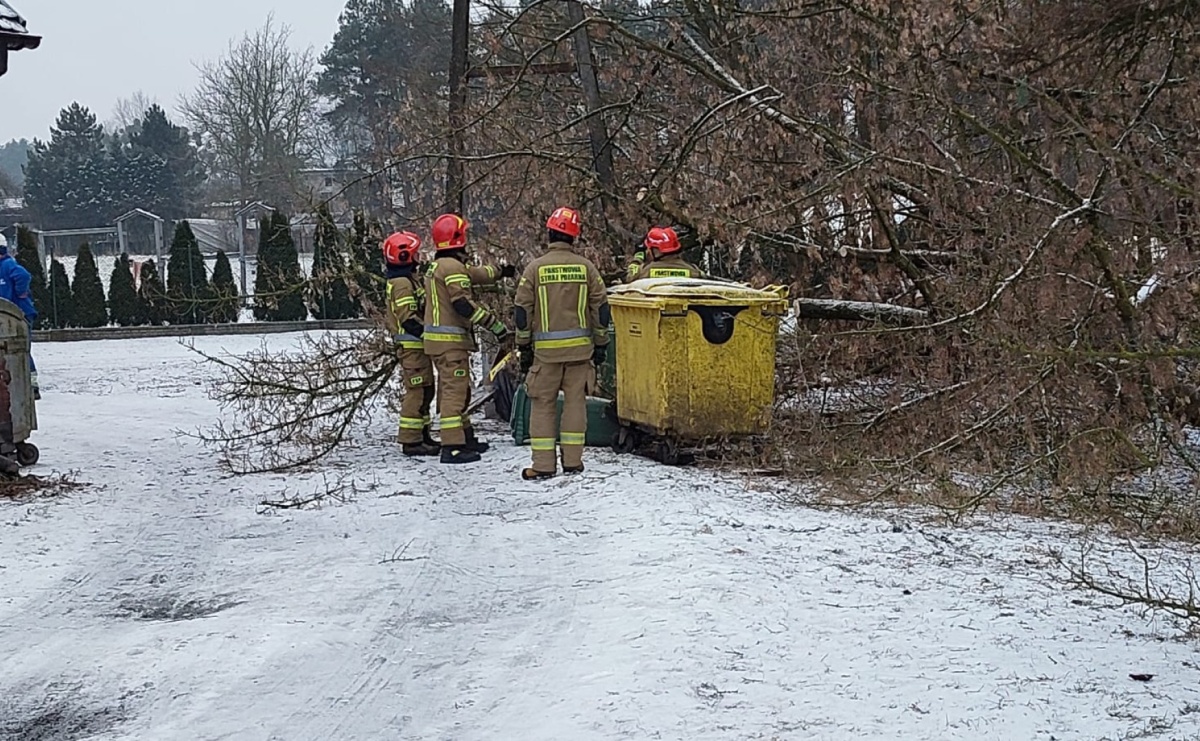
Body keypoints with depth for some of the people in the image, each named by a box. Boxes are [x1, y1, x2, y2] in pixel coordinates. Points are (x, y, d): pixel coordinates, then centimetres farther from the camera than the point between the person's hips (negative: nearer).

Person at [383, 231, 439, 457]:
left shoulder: (410, 279, 17)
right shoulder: (402, 284, -16)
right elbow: (408, 319, -22)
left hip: (418, 345, 11)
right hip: (412, 345, -11)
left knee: (424, 390, 15)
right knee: (417, 391, -10)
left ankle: (421, 435, 23)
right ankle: (411, 441, -8)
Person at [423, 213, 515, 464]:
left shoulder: (437, 266, 17)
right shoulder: (453, 267, -15)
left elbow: (474, 274, 32)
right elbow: (463, 304, -23)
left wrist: (500, 271, 45)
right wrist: (494, 324, -19)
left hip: (437, 338, 10)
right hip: (451, 340, -10)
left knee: (454, 390, 19)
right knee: (455, 390, -10)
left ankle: (465, 438, 29)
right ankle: (452, 447, -12)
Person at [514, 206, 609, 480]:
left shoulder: (535, 268, -2)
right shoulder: (586, 267, 1)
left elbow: (522, 312, 0)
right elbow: (601, 309, 4)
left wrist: (524, 348, 9)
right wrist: (601, 344, 13)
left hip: (546, 349, -1)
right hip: (580, 347, 1)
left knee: (543, 404, 4)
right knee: (575, 401, 8)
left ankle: (543, 464, 0)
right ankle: (573, 461, 9)